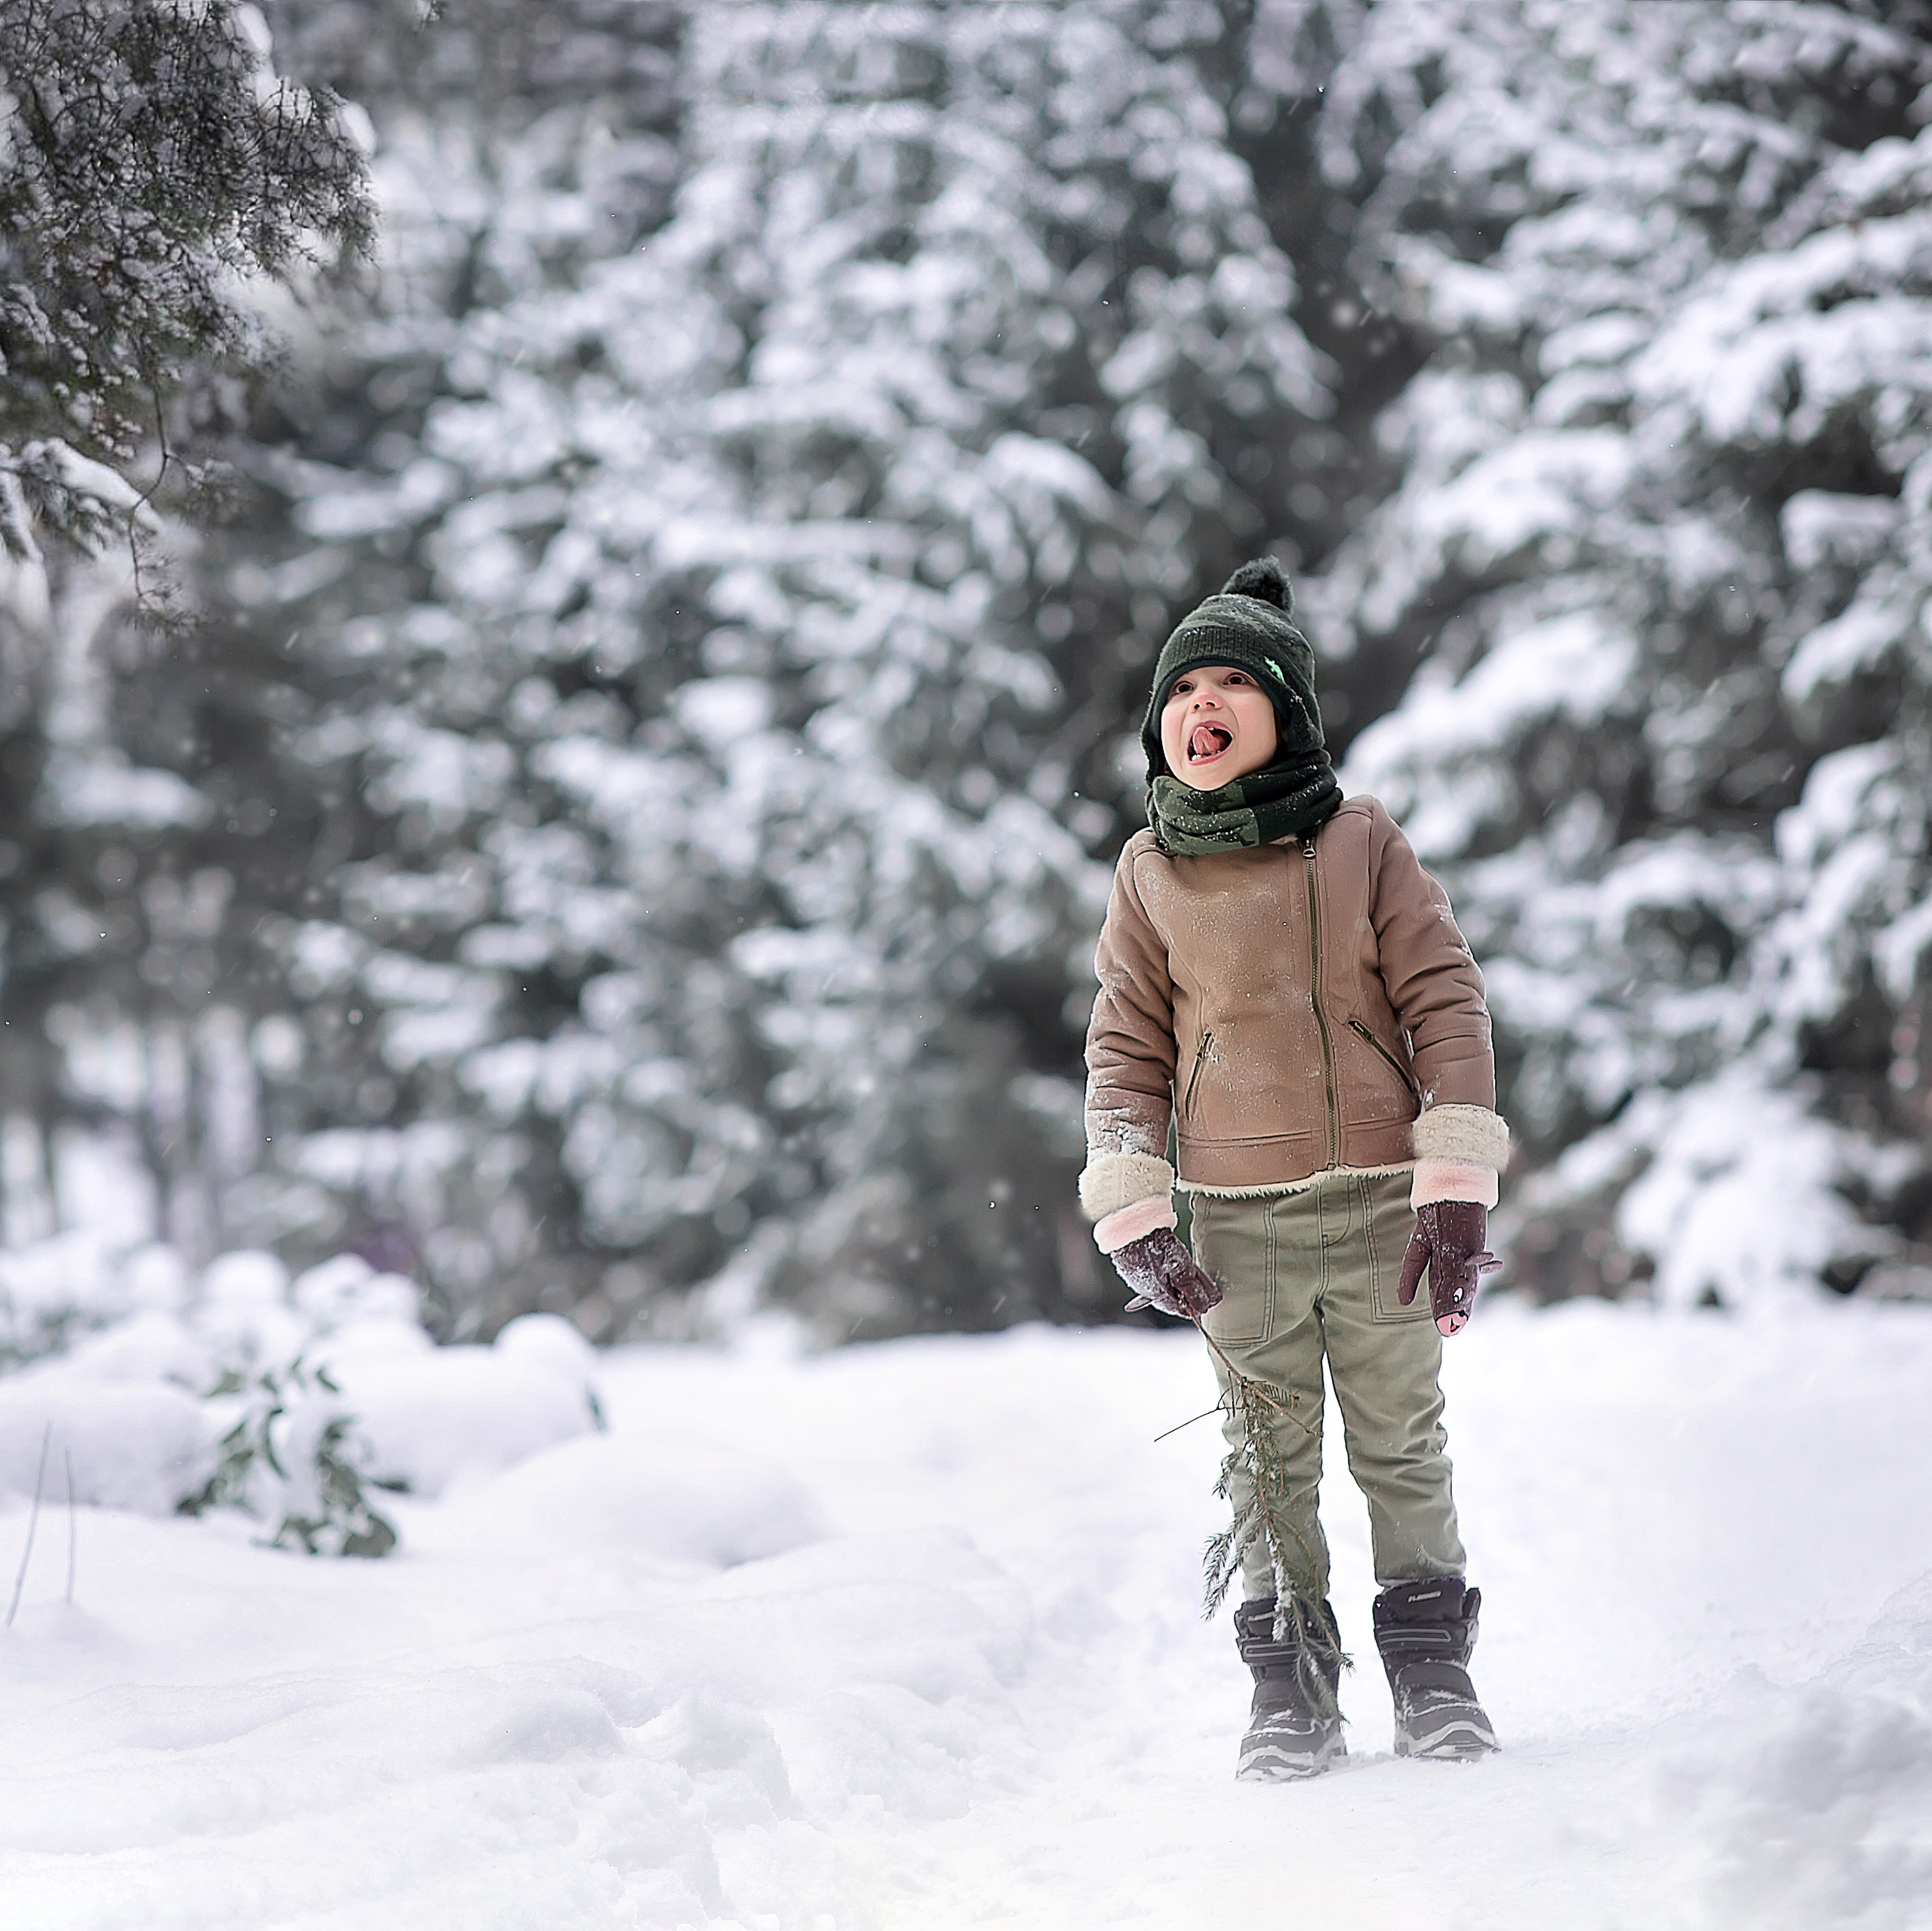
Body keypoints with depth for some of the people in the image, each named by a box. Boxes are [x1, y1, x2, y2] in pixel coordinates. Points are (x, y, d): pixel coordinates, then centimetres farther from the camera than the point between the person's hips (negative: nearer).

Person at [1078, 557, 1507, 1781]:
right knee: (1269, 1459, 6)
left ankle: (1433, 1671, 17)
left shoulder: (1363, 843, -1)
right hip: (1238, 1222, 1)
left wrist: (1458, 1189, -8)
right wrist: (1133, 1214, -1)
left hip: (1380, 1204, -1)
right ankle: (1290, 1693, 14)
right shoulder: (1151, 874, 4)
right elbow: (1126, 1048, 8)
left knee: (1403, 1447, 6)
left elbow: (1446, 1005, -2)